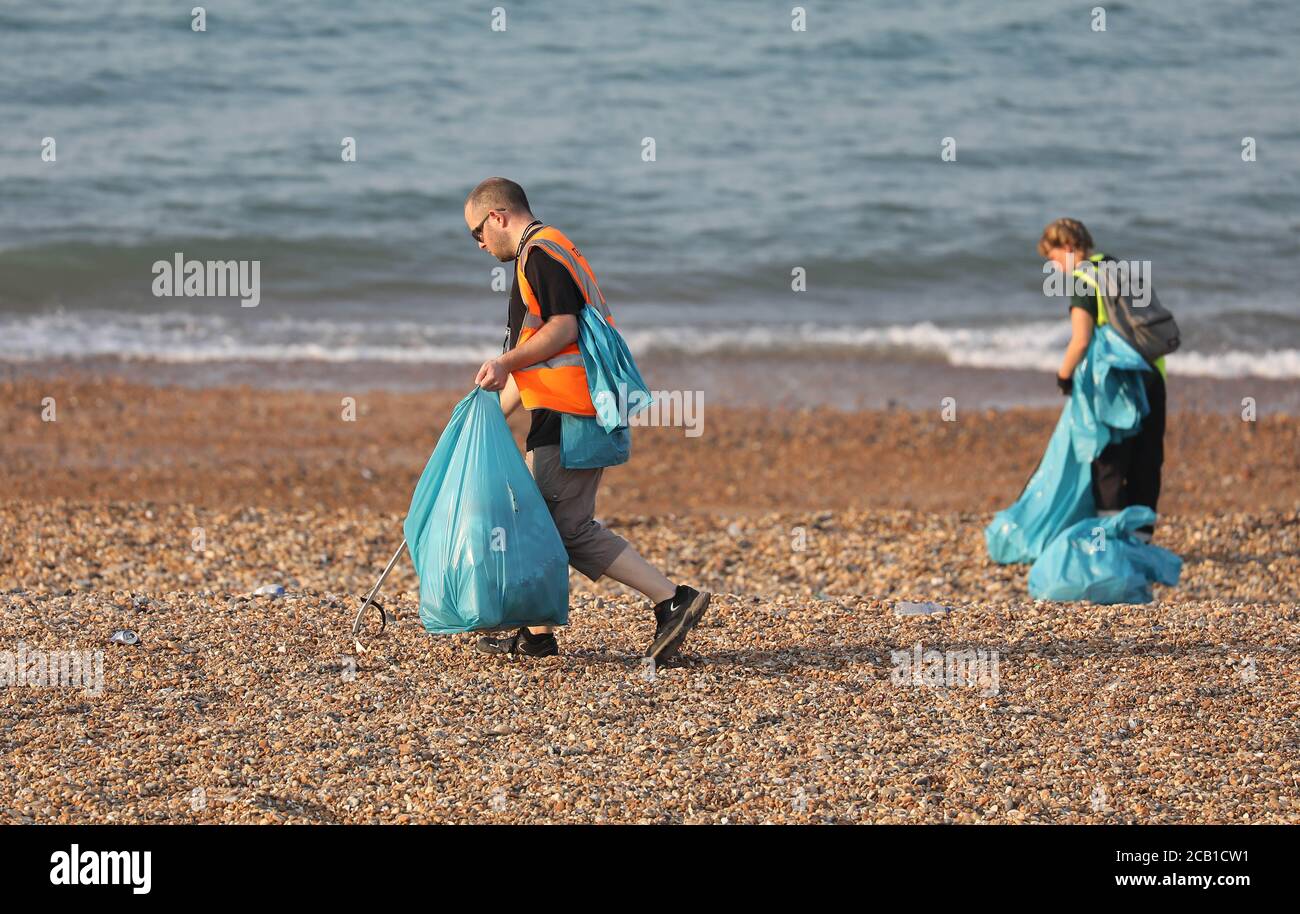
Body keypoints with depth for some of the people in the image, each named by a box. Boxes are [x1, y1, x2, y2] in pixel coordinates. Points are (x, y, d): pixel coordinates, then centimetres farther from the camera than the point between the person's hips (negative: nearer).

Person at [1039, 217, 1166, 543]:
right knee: (1146, 460, 10)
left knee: (1110, 461, -2)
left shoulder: (1083, 283, -10)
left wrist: (1064, 376, -5)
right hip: (1152, 372, 8)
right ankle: (1140, 535, 15)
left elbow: (1080, 341, -20)